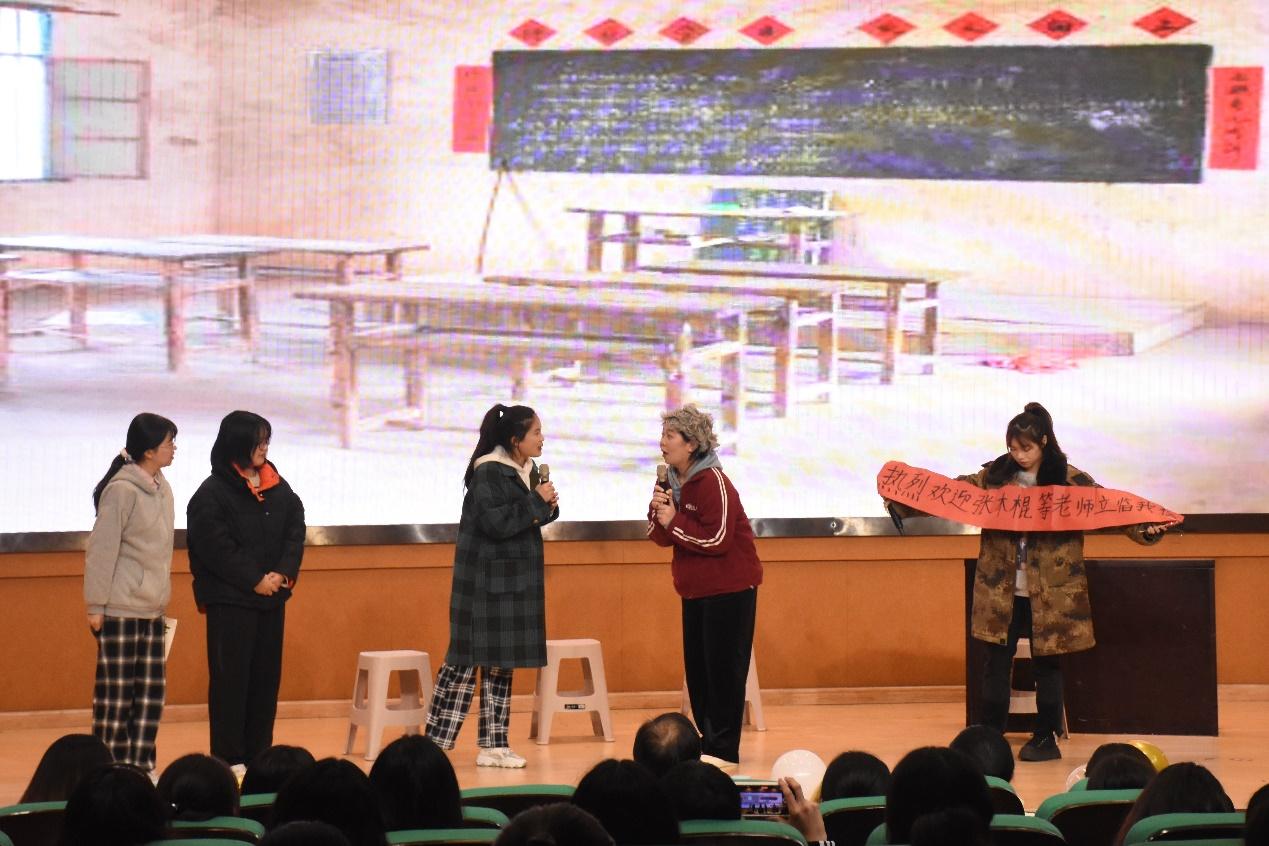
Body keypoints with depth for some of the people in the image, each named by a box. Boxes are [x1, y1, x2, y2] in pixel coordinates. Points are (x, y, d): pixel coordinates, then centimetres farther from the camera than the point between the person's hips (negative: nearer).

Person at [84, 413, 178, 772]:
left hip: (152, 609, 8)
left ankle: (141, 766, 14)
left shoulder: (161, 489, 10)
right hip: (120, 610, -8)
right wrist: (95, 606, -12)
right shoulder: (122, 490, -14)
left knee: (152, 692, 7)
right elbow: (102, 549, -13)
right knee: (116, 692, -2)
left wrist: (162, 594, 14)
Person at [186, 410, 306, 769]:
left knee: (267, 676, 8)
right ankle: (229, 759, 0)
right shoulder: (212, 494, -9)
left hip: (271, 597, 6)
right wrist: (255, 580, -15)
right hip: (229, 600, -6)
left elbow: (295, 532, 7)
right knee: (230, 677, -3)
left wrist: (284, 573, -9)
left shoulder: (278, 488, 10)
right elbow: (216, 547, -15)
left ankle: (259, 755, 15)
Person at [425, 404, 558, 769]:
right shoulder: (488, 472, -16)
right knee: (466, 658, -5)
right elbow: (495, 523, -23)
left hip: (516, 578, 8)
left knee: (500, 660, 9)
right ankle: (434, 742, 0)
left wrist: (547, 506, -4)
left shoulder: (528, 470, 8)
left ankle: (493, 744, 11)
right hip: (485, 579, -8)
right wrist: (536, 501, -18)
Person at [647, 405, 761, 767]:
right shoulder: (671, 481, 7)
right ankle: (708, 740, 19)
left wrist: (674, 521, -18)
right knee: (696, 666, 10)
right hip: (695, 588, 8)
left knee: (723, 665, -5)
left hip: (729, 587, -8)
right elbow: (662, 537, 8)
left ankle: (724, 749, -2)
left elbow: (717, 539, -22)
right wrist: (658, 513, -12)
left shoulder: (713, 483, -18)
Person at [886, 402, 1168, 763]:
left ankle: (1046, 738, 17)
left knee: (1046, 664, 6)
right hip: (1001, 590, 3)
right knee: (997, 663, 6)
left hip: (1050, 594, -3)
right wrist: (900, 501, -1)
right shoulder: (994, 476, 3)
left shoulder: (1070, 481, -6)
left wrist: (1144, 528, -26)